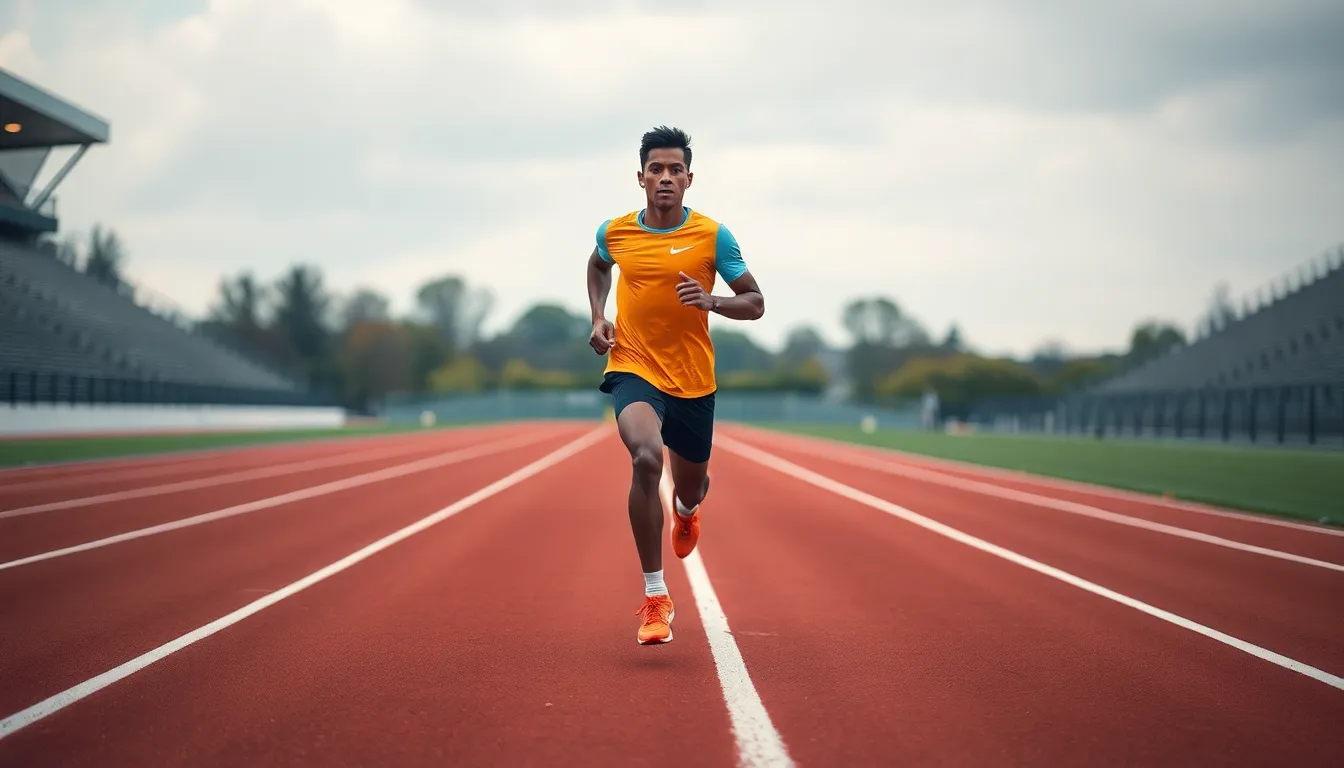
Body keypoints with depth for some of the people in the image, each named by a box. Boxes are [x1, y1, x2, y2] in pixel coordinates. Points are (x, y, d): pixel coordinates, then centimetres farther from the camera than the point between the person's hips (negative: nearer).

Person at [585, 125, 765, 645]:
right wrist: (598, 317, 8)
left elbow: (755, 303, -2)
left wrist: (711, 301, -21)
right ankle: (654, 596, -23)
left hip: (693, 381, 1)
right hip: (633, 368, -1)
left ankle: (686, 510, 60)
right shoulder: (615, 232, -1)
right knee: (646, 457, -30)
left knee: (691, 488, 16)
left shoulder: (713, 236, -6)